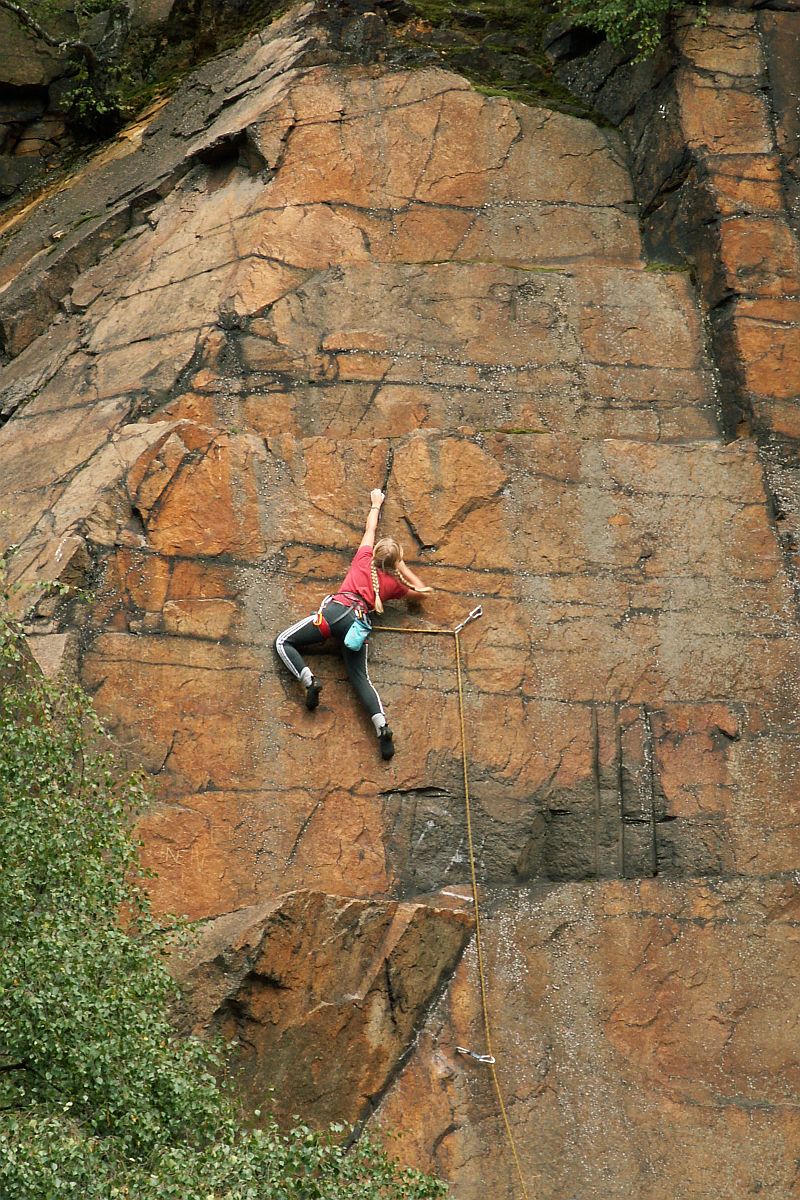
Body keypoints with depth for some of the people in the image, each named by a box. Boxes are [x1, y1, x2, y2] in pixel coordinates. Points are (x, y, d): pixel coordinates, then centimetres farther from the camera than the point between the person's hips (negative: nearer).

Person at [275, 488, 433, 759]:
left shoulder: (364, 559, 17)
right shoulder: (394, 583, 19)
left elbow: (371, 528, 35)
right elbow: (422, 590, 36)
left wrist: (376, 504, 51)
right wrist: (401, 565, 36)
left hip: (335, 611, -2)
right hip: (358, 623, 2)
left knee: (283, 642, 7)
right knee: (361, 678, 3)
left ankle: (309, 680, -17)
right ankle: (382, 727, -18)